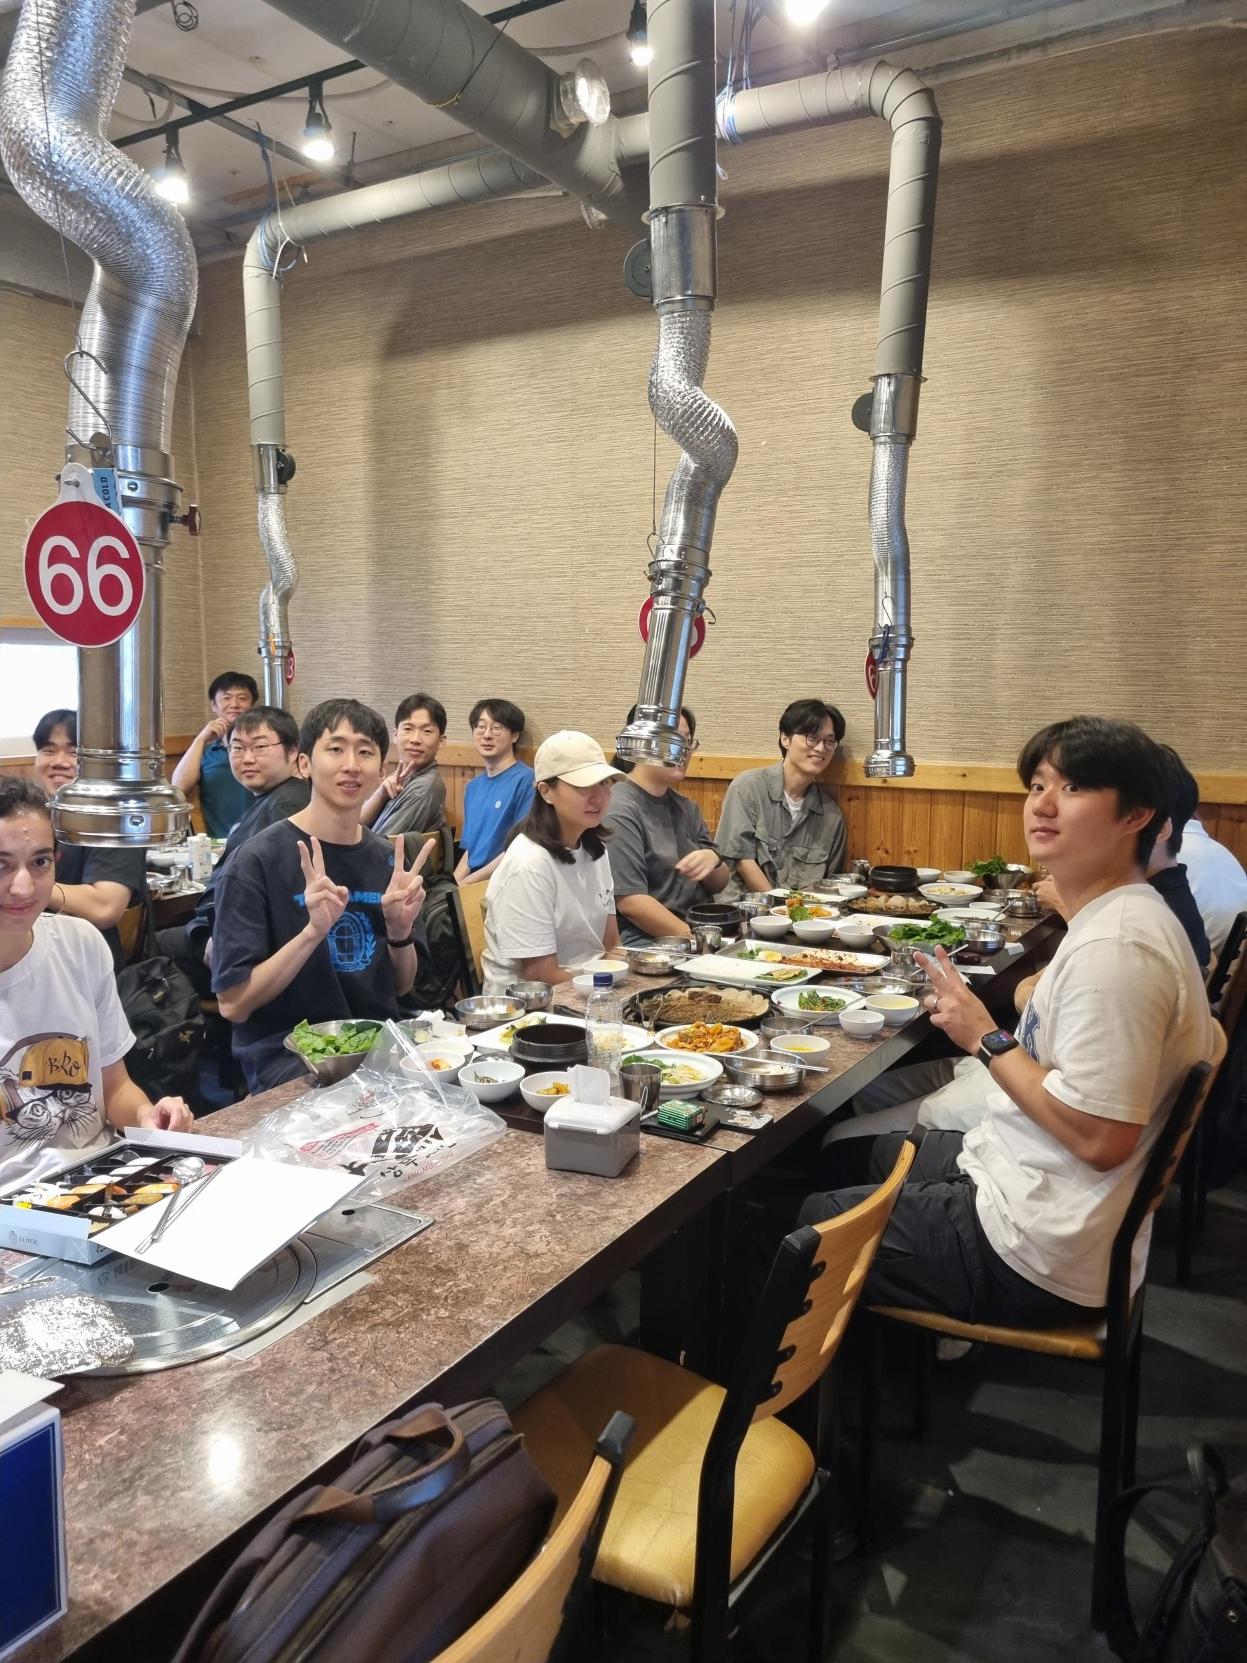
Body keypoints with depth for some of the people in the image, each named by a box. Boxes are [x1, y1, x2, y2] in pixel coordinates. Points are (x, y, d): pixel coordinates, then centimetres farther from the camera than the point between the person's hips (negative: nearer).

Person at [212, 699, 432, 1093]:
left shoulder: (387, 859, 6)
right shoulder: (259, 859, -10)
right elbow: (233, 1004, -12)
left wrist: (400, 930, -7)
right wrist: (313, 930, -25)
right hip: (287, 1055, -6)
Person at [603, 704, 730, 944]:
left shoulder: (685, 807, 16)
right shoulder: (619, 811, -9)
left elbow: (719, 884, 17)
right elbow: (630, 902, -16)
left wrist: (713, 859, -5)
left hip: (703, 931, 8)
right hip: (645, 941, -8)